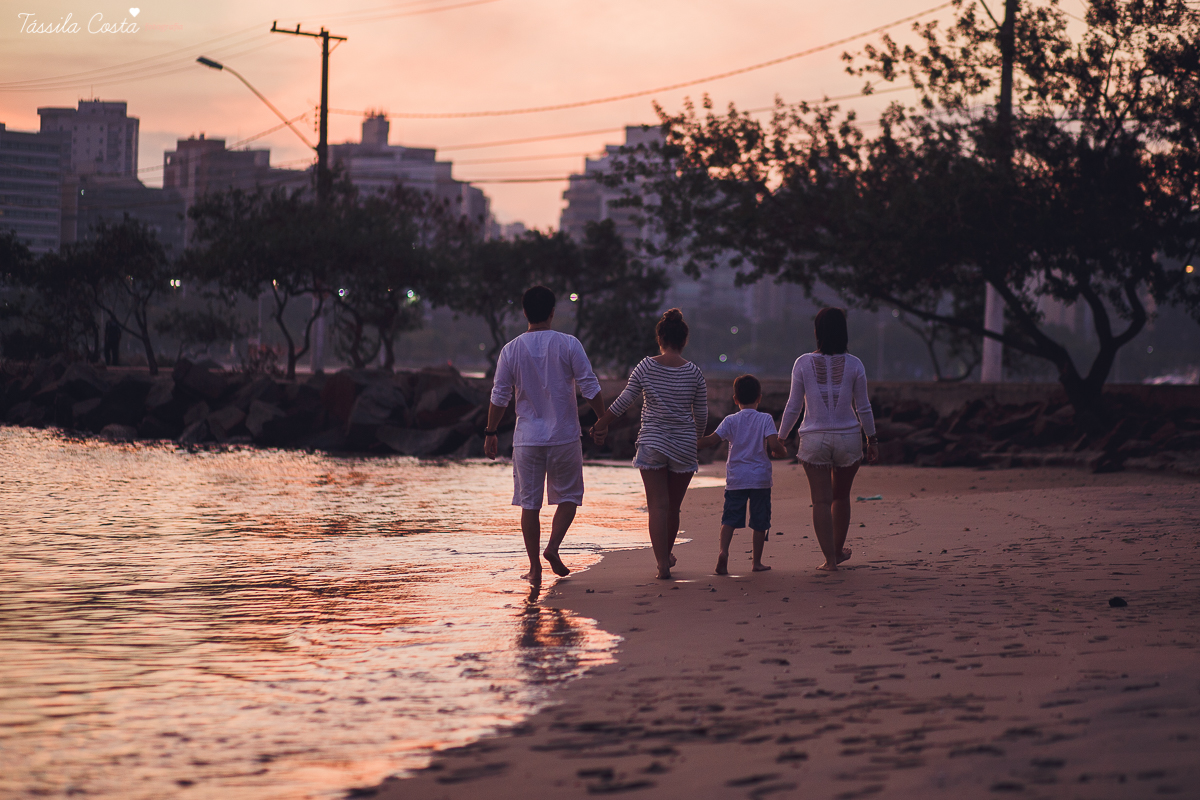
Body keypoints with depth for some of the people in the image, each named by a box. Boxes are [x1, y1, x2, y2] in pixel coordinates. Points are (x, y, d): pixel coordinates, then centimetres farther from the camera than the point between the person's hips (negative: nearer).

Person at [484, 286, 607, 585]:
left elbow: (499, 397, 2)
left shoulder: (511, 350, -1)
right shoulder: (568, 345, -6)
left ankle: (534, 567, 7)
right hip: (565, 436, -1)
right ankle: (553, 546, -8)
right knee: (568, 496, 13)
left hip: (527, 438, 1)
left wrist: (490, 433, 12)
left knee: (529, 503, 7)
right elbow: (590, 387, -6)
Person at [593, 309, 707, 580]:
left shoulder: (646, 366, -4)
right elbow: (701, 414, 4)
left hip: (652, 442, -1)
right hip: (684, 445, 1)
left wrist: (601, 424, 11)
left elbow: (624, 401, -2)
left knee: (658, 505, -2)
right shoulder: (694, 372, -3)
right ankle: (667, 555, 30)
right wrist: (697, 436, 24)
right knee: (673, 506, 15)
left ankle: (662, 563, -10)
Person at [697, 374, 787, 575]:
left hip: (736, 479, 1)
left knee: (730, 519, 2)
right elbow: (774, 445, -14)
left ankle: (723, 551, -21)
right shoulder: (765, 419, -2)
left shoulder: (730, 421, 1)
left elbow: (711, 440, -7)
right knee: (759, 521, 9)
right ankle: (757, 561, 13)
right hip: (760, 479, -1)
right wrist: (782, 452, 8)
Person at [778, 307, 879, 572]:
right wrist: (872, 439, 11)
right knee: (841, 496, 19)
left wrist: (780, 437, 8)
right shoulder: (854, 365, -4)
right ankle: (838, 550, 33)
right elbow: (863, 407, 0)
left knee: (821, 500, 2)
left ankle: (830, 559, -2)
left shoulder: (803, 363, -6)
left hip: (814, 440, -1)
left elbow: (793, 406, -2)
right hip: (848, 437, 1)